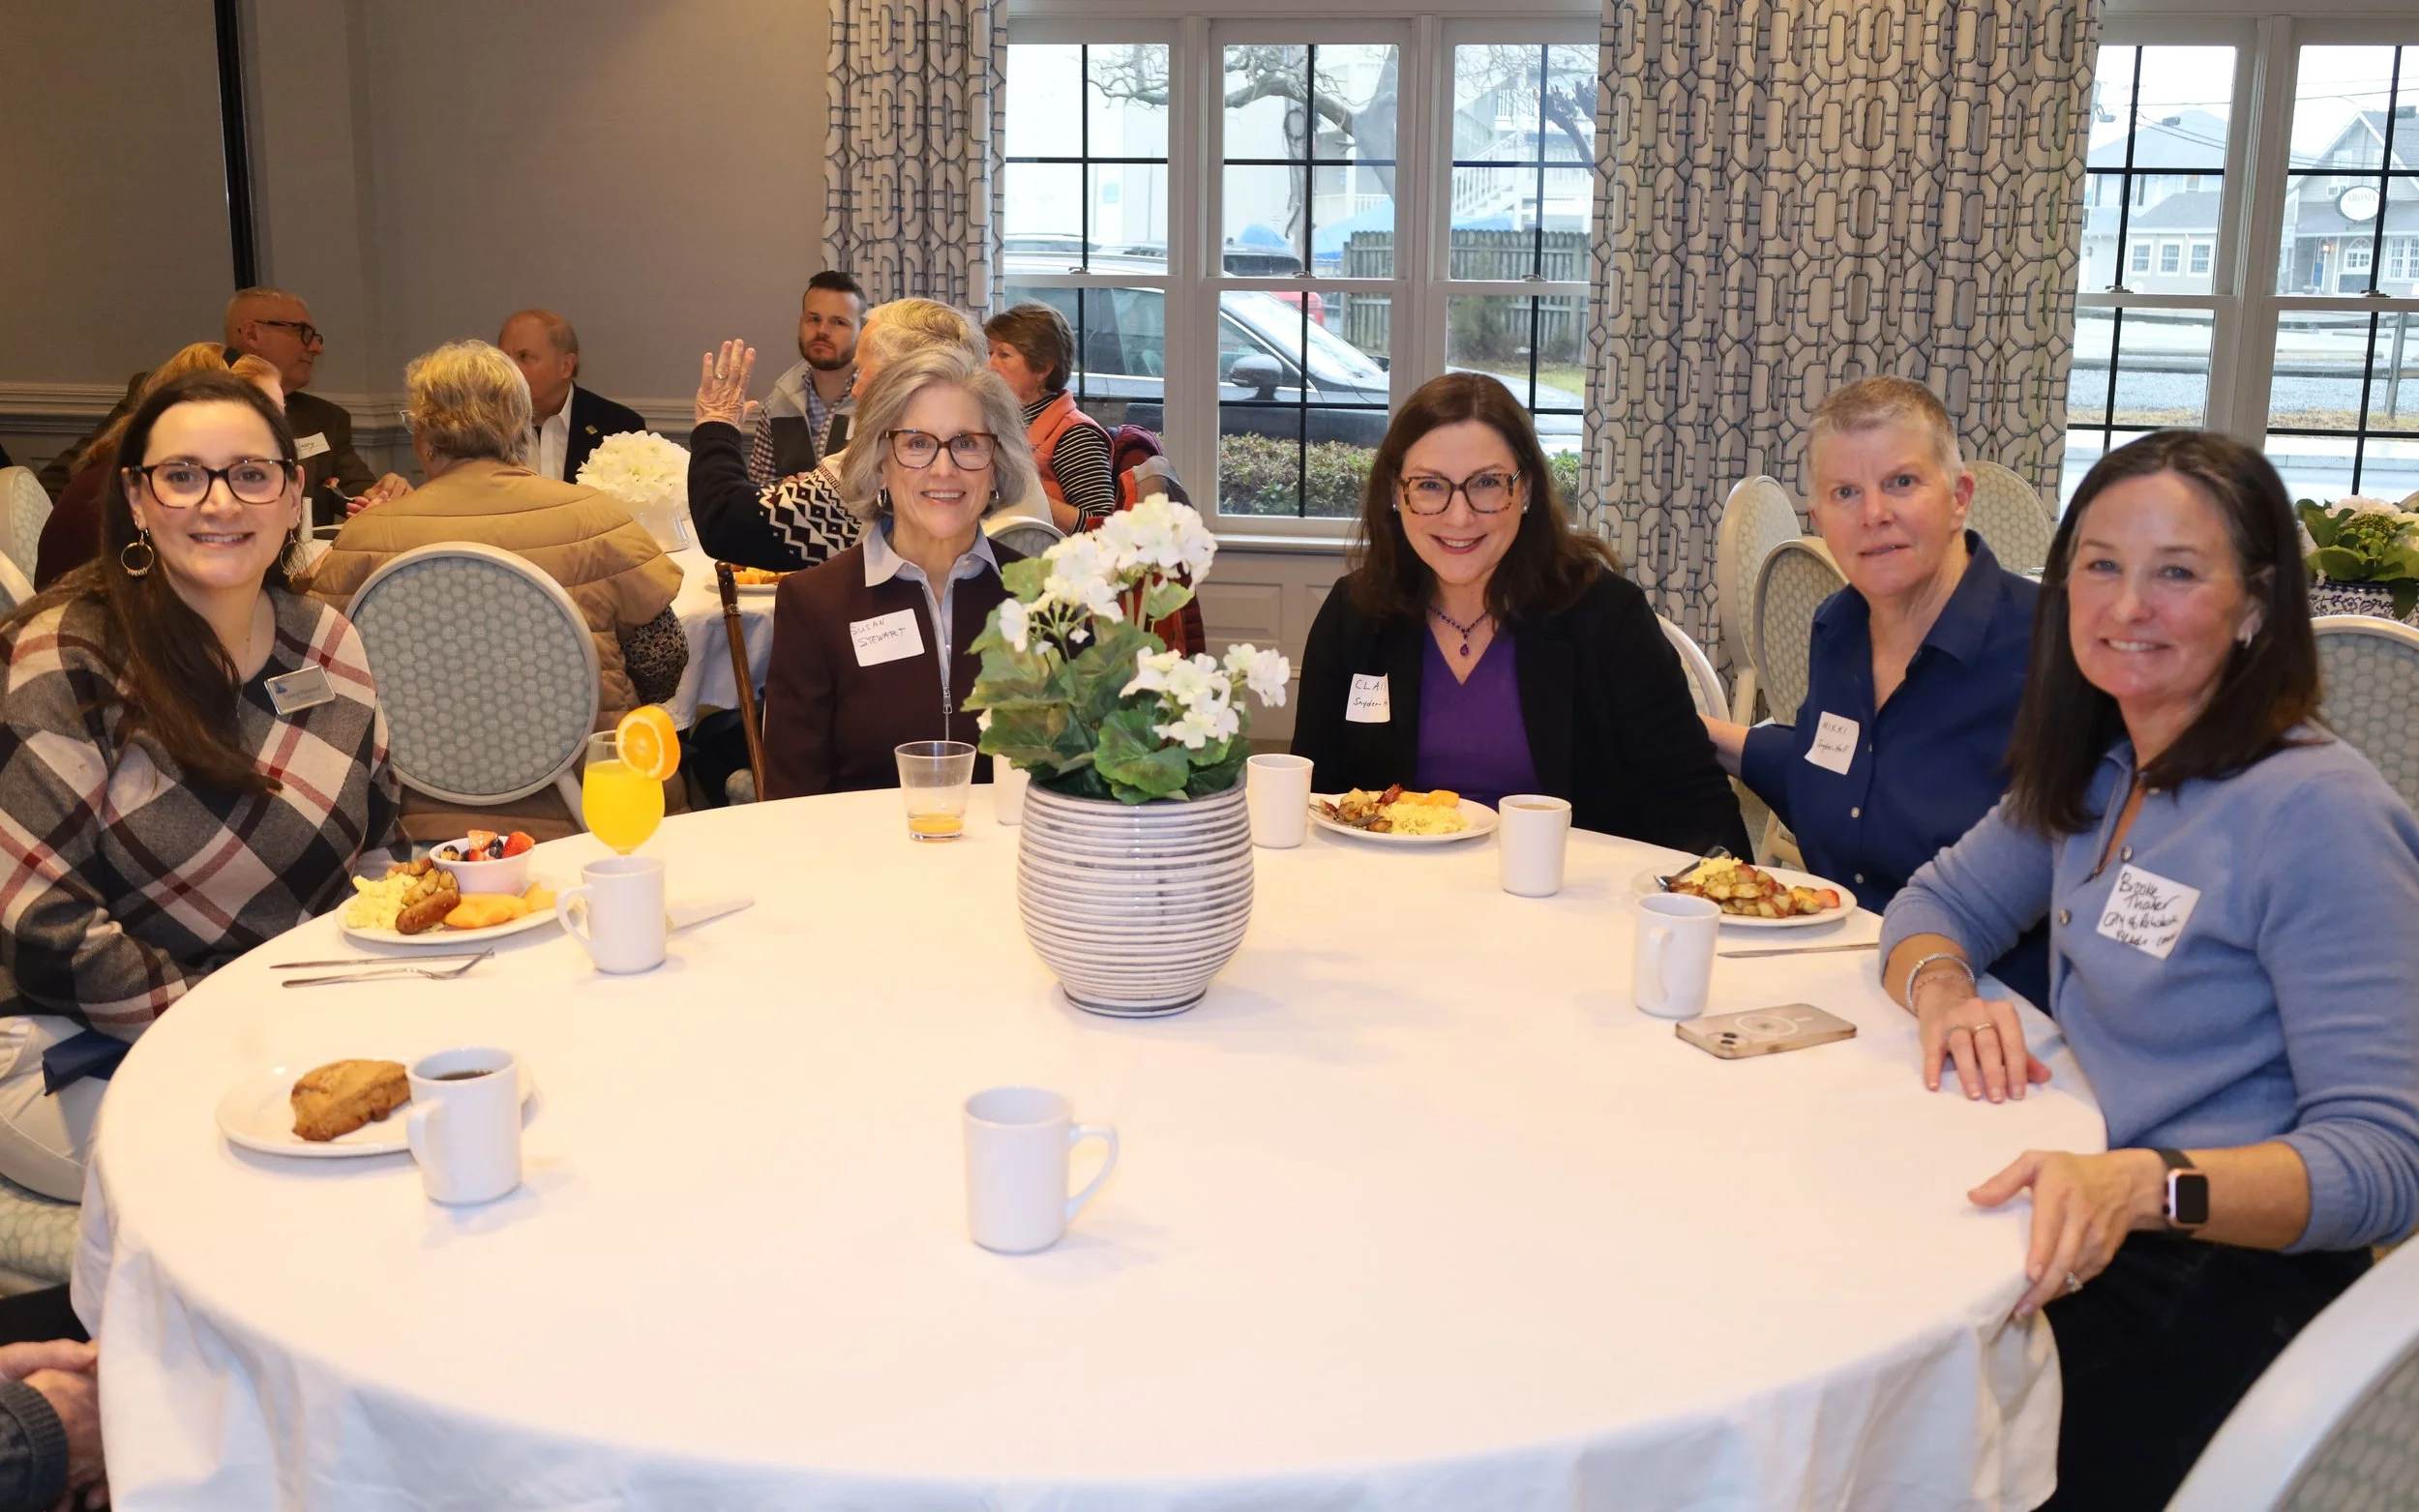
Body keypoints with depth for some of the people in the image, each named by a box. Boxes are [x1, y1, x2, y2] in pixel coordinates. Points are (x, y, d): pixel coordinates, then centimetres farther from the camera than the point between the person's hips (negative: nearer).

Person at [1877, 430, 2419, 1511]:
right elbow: (1937, 902, 16)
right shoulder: (2092, 774, 8)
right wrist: (1943, 990, -9)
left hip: (2225, 1293, -6)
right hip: (2088, 1251, 7)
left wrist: (2144, 1185, -37)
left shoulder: (2316, 812, -16)